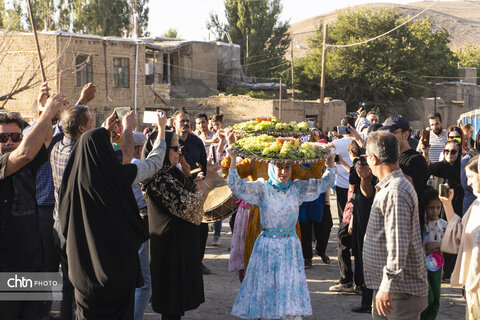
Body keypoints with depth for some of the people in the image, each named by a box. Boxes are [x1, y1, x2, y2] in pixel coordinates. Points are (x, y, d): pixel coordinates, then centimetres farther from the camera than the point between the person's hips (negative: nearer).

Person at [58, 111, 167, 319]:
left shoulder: (75, 175, -7)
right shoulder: (121, 175, -19)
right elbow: (154, 162, 0)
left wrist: (127, 129, 25)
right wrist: (161, 128, 16)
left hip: (83, 263, 3)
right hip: (118, 261, -3)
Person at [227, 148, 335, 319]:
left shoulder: (297, 188, 4)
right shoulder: (262, 188, -2)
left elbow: (324, 183, 7)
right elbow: (236, 185, -11)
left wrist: (330, 160, -4)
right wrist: (233, 158, -19)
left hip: (290, 245, 2)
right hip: (267, 245, -1)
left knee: (291, 285, 2)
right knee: (267, 284, 3)